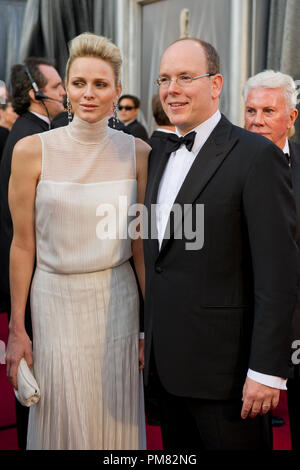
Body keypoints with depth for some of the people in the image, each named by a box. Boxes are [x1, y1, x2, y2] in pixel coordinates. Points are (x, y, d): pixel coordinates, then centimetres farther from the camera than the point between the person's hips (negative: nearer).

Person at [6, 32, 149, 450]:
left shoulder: (137, 153, -2)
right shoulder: (32, 151, -6)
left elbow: (142, 245, 2)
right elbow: (23, 244, -4)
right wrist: (16, 329, -3)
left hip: (117, 302, 1)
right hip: (56, 300, -1)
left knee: (116, 420, 12)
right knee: (61, 420, 10)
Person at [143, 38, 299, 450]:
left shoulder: (257, 156, -13)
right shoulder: (160, 155, 11)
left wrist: (267, 370, -19)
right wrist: (147, 334, 14)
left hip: (224, 365, -7)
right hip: (166, 361, 7)